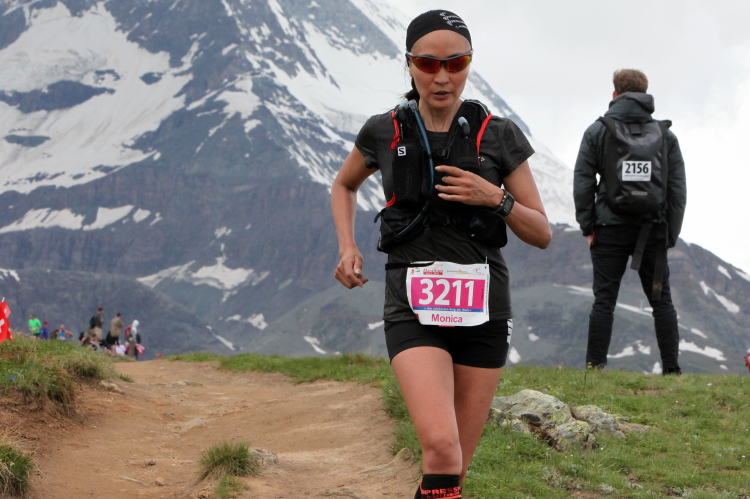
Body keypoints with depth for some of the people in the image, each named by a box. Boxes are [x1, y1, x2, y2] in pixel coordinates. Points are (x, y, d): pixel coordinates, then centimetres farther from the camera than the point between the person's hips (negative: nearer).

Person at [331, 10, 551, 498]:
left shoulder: (499, 135, -1)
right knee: (441, 447, -24)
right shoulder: (385, 132, 1)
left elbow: (542, 233, 4)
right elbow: (344, 185, 22)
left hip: (482, 311, 1)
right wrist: (348, 247, 5)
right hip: (414, 311, -1)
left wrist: (496, 199, -15)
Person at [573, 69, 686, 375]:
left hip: (610, 227, -1)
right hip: (652, 229, 1)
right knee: (661, 301, 7)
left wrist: (587, 225, 2)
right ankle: (671, 368, 4)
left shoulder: (598, 131, 3)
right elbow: (678, 189, 4)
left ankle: (595, 365, -2)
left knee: (604, 300, 2)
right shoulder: (665, 135, 6)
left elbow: (583, 181, -2)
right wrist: (671, 233, 8)